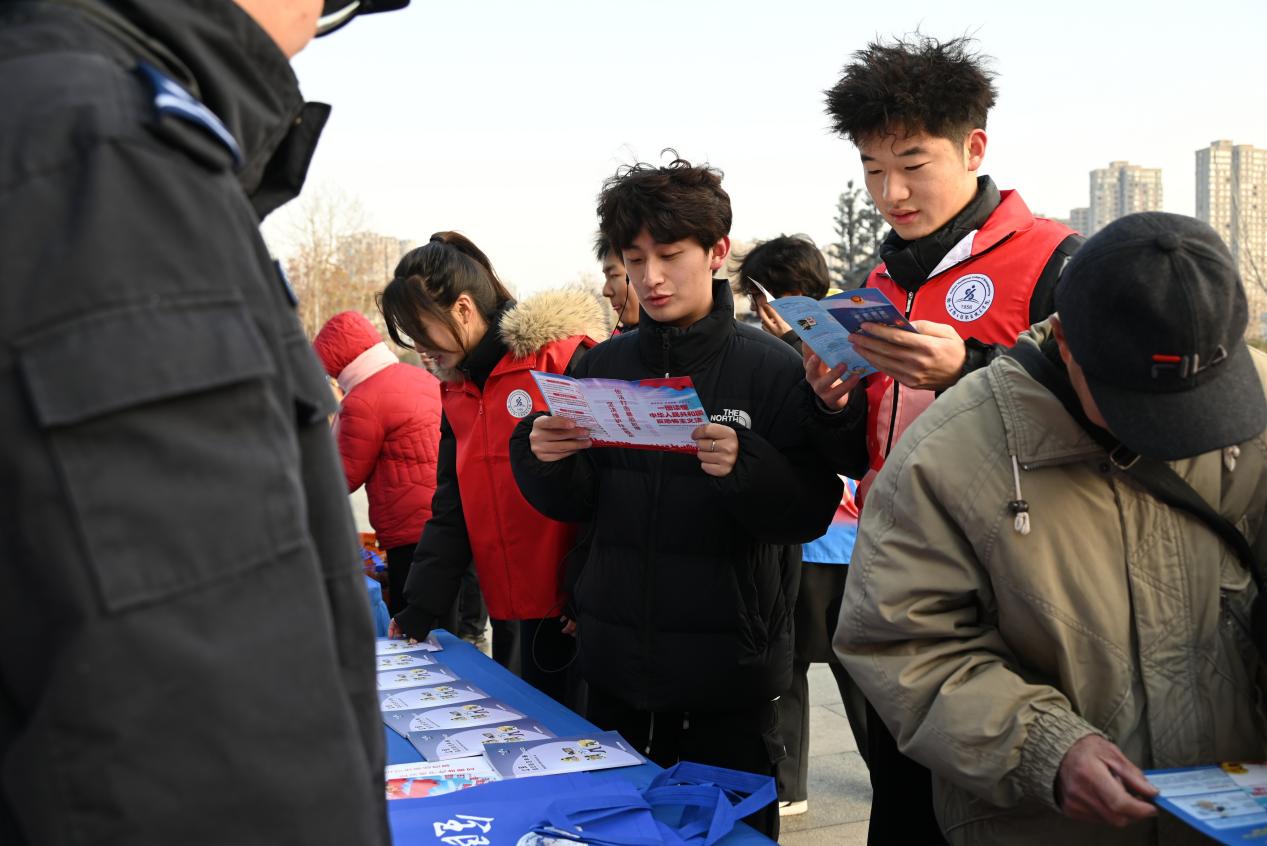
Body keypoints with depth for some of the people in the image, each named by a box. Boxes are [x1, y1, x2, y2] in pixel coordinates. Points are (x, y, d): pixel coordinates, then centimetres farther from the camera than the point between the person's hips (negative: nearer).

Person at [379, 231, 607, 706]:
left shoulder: (565, 358, -13)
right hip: (512, 612, 8)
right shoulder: (458, 390, 12)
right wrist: (417, 615, 5)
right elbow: (450, 511, 12)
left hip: (575, 613, -7)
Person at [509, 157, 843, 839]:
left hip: (729, 674, -3)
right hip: (615, 665, 4)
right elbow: (574, 504, 8)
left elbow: (813, 510, -10)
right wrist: (544, 460, -11)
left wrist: (746, 467, -27)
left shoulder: (772, 367, -6)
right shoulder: (603, 366, 5)